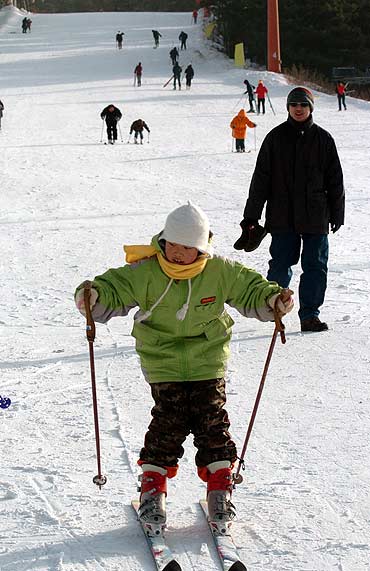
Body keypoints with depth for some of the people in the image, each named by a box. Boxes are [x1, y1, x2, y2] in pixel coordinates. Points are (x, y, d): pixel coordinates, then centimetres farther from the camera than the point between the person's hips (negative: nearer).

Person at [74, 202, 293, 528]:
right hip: (163, 361, -2)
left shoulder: (221, 271, -8)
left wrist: (272, 299, -17)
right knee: (169, 420, -11)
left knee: (212, 419, -2)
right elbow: (114, 289, -14)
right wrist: (94, 296, -36)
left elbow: (250, 290, 3)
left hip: (208, 359, 2)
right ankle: (154, 485, 4)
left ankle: (219, 486, 12)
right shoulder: (145, 272, -14)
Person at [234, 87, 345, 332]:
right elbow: (261, 179, 4)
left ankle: (310, 314, 8)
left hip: (315, 216, 1)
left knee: (316, 265, 0)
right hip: (282, 217, -1)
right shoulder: (275, 138, 3)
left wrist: (337, 215, 7)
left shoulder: (323, 139, 4)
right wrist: (251, 217, 0)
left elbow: (335, 180, 9)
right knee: (281, 264, 1)